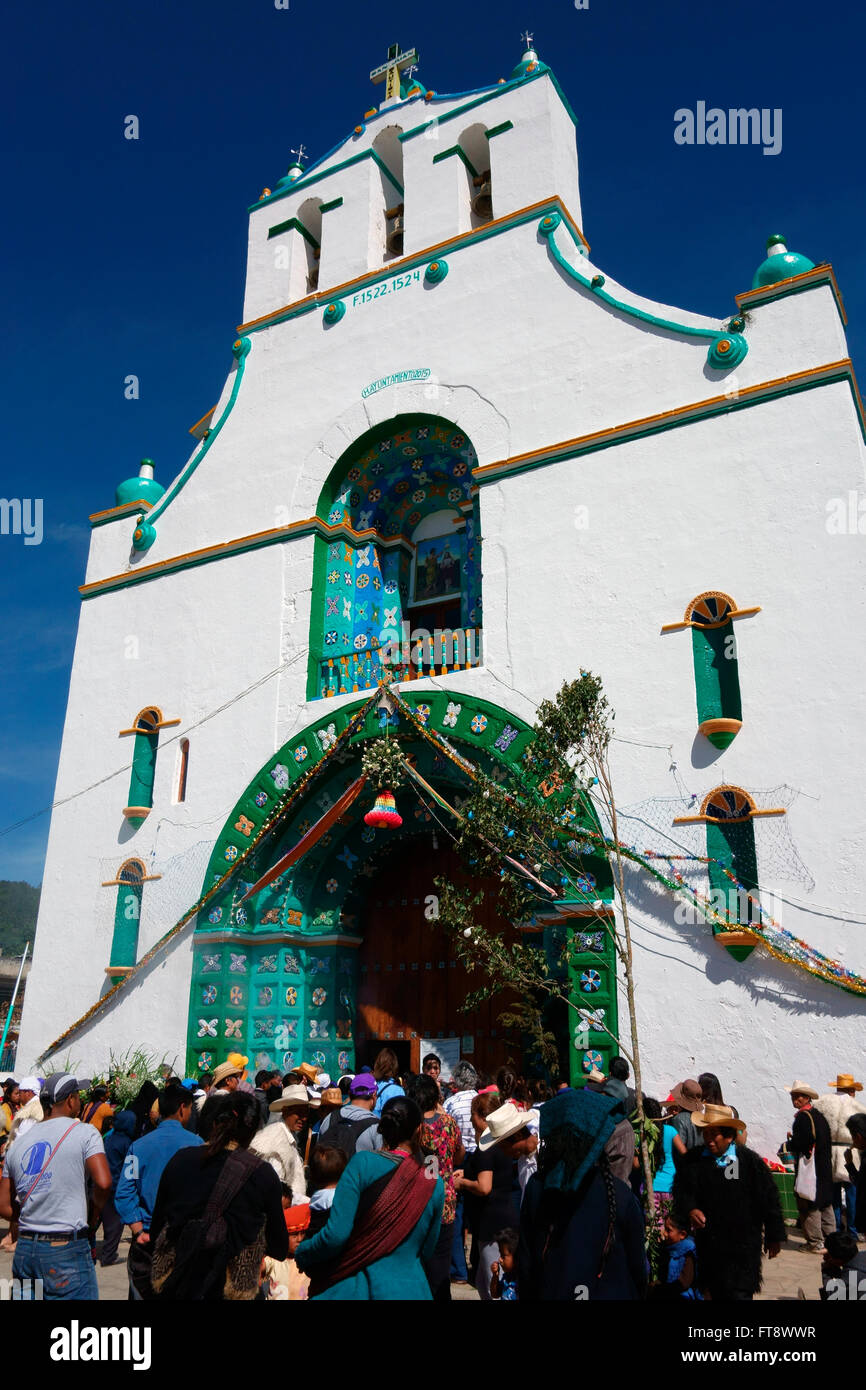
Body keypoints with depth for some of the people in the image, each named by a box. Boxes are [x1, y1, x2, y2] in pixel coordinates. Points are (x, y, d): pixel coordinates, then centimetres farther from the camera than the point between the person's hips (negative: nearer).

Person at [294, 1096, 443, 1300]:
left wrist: (301, 1255, 0)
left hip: (354, 1287, -2)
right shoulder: (435, 1185, -4)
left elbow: (336, 1234, -18)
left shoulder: (362, 1163, -14)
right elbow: (426, 1251, 7)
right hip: (410, 1288, 3)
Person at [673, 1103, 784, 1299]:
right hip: (708, 1244, 3)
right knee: (716, 1292, 13)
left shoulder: (750, 1160, -7)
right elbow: (681, 1191, -1)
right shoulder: (692, 1160, -1)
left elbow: (768, 1199, 0)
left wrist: (774, 1237, 5)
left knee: (740, 1293, -3)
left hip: (744, 1245, -3)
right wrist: (690, 1210, -21)